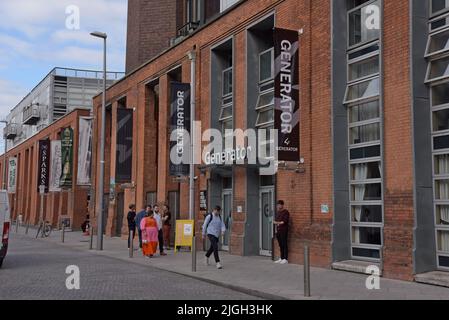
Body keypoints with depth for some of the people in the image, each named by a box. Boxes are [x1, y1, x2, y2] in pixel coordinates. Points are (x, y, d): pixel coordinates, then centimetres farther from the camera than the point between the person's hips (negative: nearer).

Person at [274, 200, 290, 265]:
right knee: (280, 245, 9)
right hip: (278, 231, 7)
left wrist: (278, 223, -9)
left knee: (284, 245, -6)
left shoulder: (286, 212, -5)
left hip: (284, 231, -7)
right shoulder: (277, 212, 17)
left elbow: (285, 221, -12)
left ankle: (285, 259, -4)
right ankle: (281, 258, 14)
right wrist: (276, 230, 11)